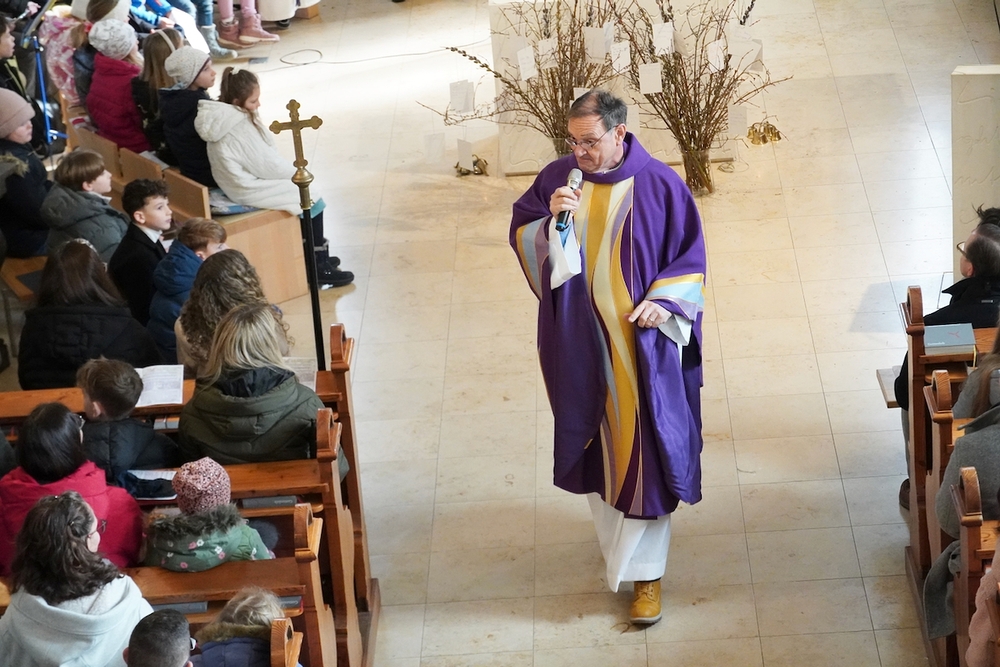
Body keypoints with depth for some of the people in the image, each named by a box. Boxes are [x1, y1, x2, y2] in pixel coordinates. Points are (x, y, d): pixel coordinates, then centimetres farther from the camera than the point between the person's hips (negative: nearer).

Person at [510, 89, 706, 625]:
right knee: (594, 441, 17)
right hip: (580, 342, 3)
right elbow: (521, 238, 0)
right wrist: (550, 219, -19)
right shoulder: (558, 177, -4)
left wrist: (663, 302, -20)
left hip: (640, 344, -3)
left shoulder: (659, 186, -12)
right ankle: (615, 535, 41)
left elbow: (689, 258, -5)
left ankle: (645, 573, 11)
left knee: (643, 451, 1)